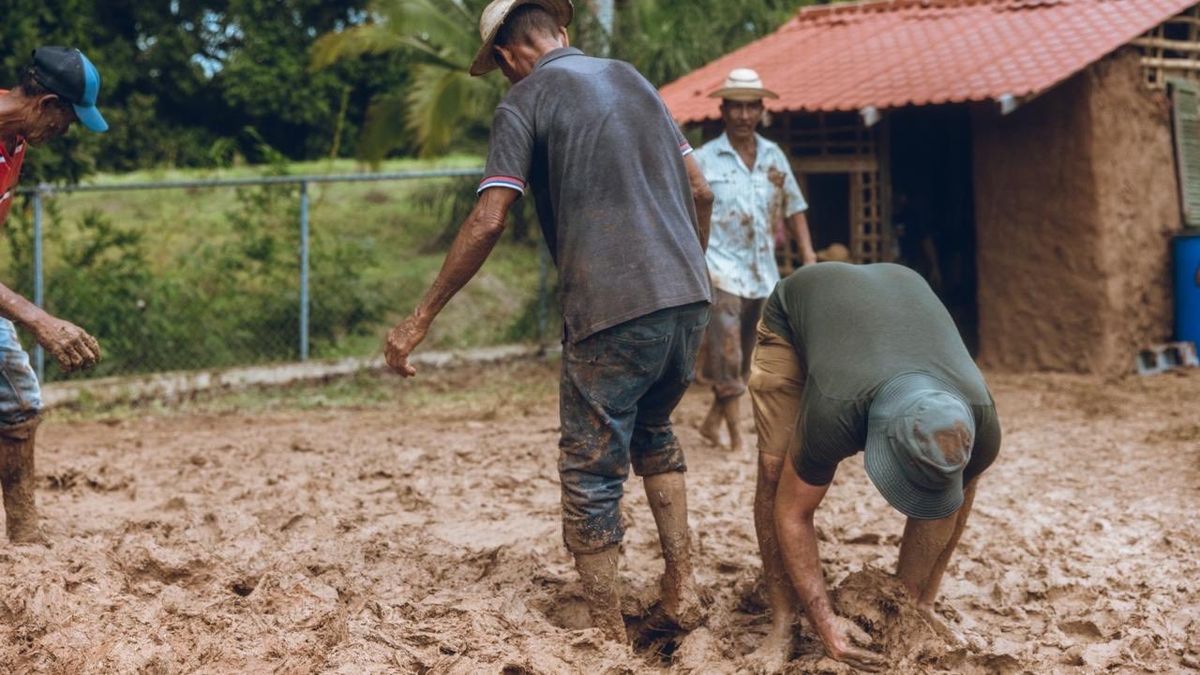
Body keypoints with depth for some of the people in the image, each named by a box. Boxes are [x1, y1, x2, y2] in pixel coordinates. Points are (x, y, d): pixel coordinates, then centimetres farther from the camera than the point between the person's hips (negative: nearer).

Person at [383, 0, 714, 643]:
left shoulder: (525, 100, 0)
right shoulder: (631, 78, 18)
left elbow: (487, 223, -9)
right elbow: (700, 191, 17)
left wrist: (420, 319, -3)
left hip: (612, 309, -6)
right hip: (687, 299, 7)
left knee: (593, 474, 5)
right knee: (653, 429, 28)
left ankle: (610, 637, 9)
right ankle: (681, 584, 22)